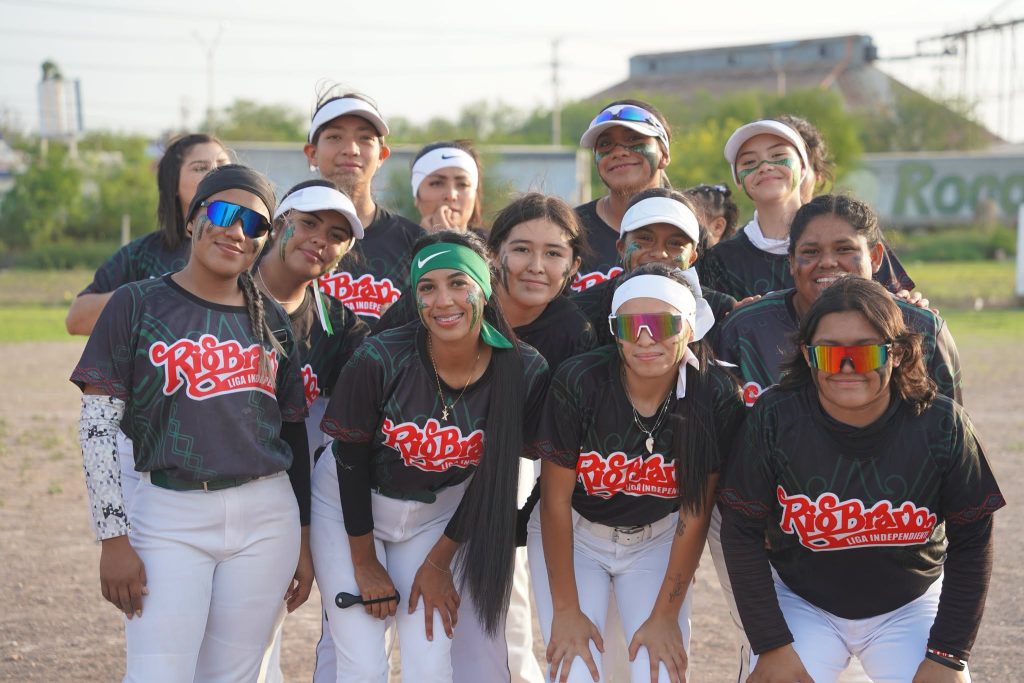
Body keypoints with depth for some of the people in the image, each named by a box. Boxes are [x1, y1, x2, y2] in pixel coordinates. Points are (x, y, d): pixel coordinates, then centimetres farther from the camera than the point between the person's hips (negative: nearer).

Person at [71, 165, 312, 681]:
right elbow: (97, 426, -4)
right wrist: (114, 537, -10)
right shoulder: (137, 304, -1)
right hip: (169, 518, -3)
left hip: (266, 519, 3)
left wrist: (303, 541, 13)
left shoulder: (271, 320, 10)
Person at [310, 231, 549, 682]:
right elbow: (352, 463, -13)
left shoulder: (525, 373, -19)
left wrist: (439, 561, -2)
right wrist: (364, 561, -5)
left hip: (438, 514, 2)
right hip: (350, 506, -2)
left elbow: (492, 477, -6)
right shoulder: (379, 360, -26)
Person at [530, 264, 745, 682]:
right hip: (572, 533, -1)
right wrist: (566, 610, -13)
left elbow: (695, 514, -12)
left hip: (658, 538, 1)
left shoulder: (716, 397, -21)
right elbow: (556, 499, -16)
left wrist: (665, 616, -10)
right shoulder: (579, 383, -25)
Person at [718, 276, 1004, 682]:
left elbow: (971, 542, -9)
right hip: (801, 602, 0)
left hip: (907, 608, 1)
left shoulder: (942, 426, -18)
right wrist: (771, 644, -14)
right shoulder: (774, 420, -19)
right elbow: (742, 531, -12)